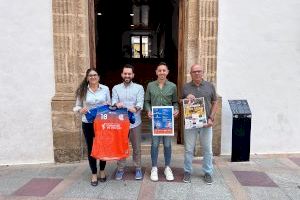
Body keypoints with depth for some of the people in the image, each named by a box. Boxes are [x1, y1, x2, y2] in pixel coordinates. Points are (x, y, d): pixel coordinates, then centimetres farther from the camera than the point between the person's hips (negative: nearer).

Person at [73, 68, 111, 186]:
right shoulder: (82, 90, -2)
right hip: (88, 123, 0)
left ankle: (102, 171, 32)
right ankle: (94, 174, 24)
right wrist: (81, 110, -20)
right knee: (91, 148, 8)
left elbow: (109, 105, 7)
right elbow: (77, 106, 1)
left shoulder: (105, 89, 0)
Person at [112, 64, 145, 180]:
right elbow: (113, 102, -6)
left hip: (135, 122, -1)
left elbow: (140, 103, -11)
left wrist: (136, 108, -34)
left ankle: (138, 168, 26)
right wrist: (117, 104, -30)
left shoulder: (139, 87, 2)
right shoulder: (116, 88, 7)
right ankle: (120, 169, 26)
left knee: (136, 147, 10)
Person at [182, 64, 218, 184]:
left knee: (207, 149, 10)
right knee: (188, 149, 8)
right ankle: (187, 171, 24)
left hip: (206, 123, 1)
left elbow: (214, 103, 7)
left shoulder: (210, 86, 5)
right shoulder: (185, 87, 5)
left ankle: (208, 172, 26)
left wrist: (211, 118, -5)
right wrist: (186, 99, -12)